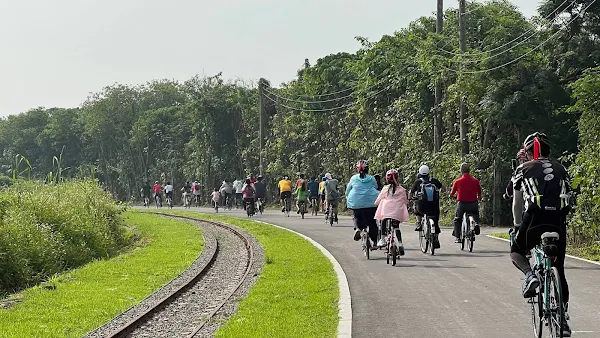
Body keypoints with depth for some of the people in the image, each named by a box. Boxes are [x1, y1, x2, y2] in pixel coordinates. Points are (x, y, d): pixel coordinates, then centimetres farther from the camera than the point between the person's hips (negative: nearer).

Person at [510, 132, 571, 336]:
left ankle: (530, 276, -7)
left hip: (534, 220, -3)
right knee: (558, 270, 14)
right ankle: (563, 318, 11)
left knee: (516, 252, 25)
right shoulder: (561, 169, 20)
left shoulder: (523, 169, 13)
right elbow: (566, 199, 19)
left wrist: (517, 225, 29)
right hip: (558, 222, 3)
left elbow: (517, 203, 16)